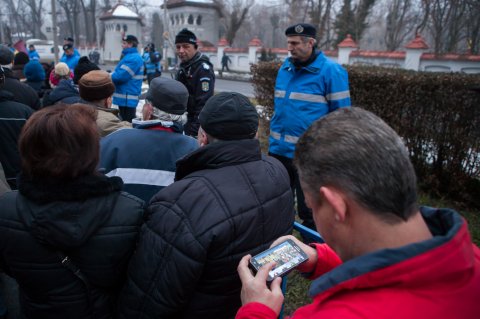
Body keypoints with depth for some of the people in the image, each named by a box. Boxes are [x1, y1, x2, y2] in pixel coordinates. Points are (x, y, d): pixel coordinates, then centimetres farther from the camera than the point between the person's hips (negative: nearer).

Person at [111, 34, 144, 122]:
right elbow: (122, 74, 22)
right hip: (125, 97, 10)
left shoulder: (133, 58, -16)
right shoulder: (129, 56, 18)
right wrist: (111, 76, 3)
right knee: (126, 122, 18)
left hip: (127, 98, -10)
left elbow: (121, 76, -22)